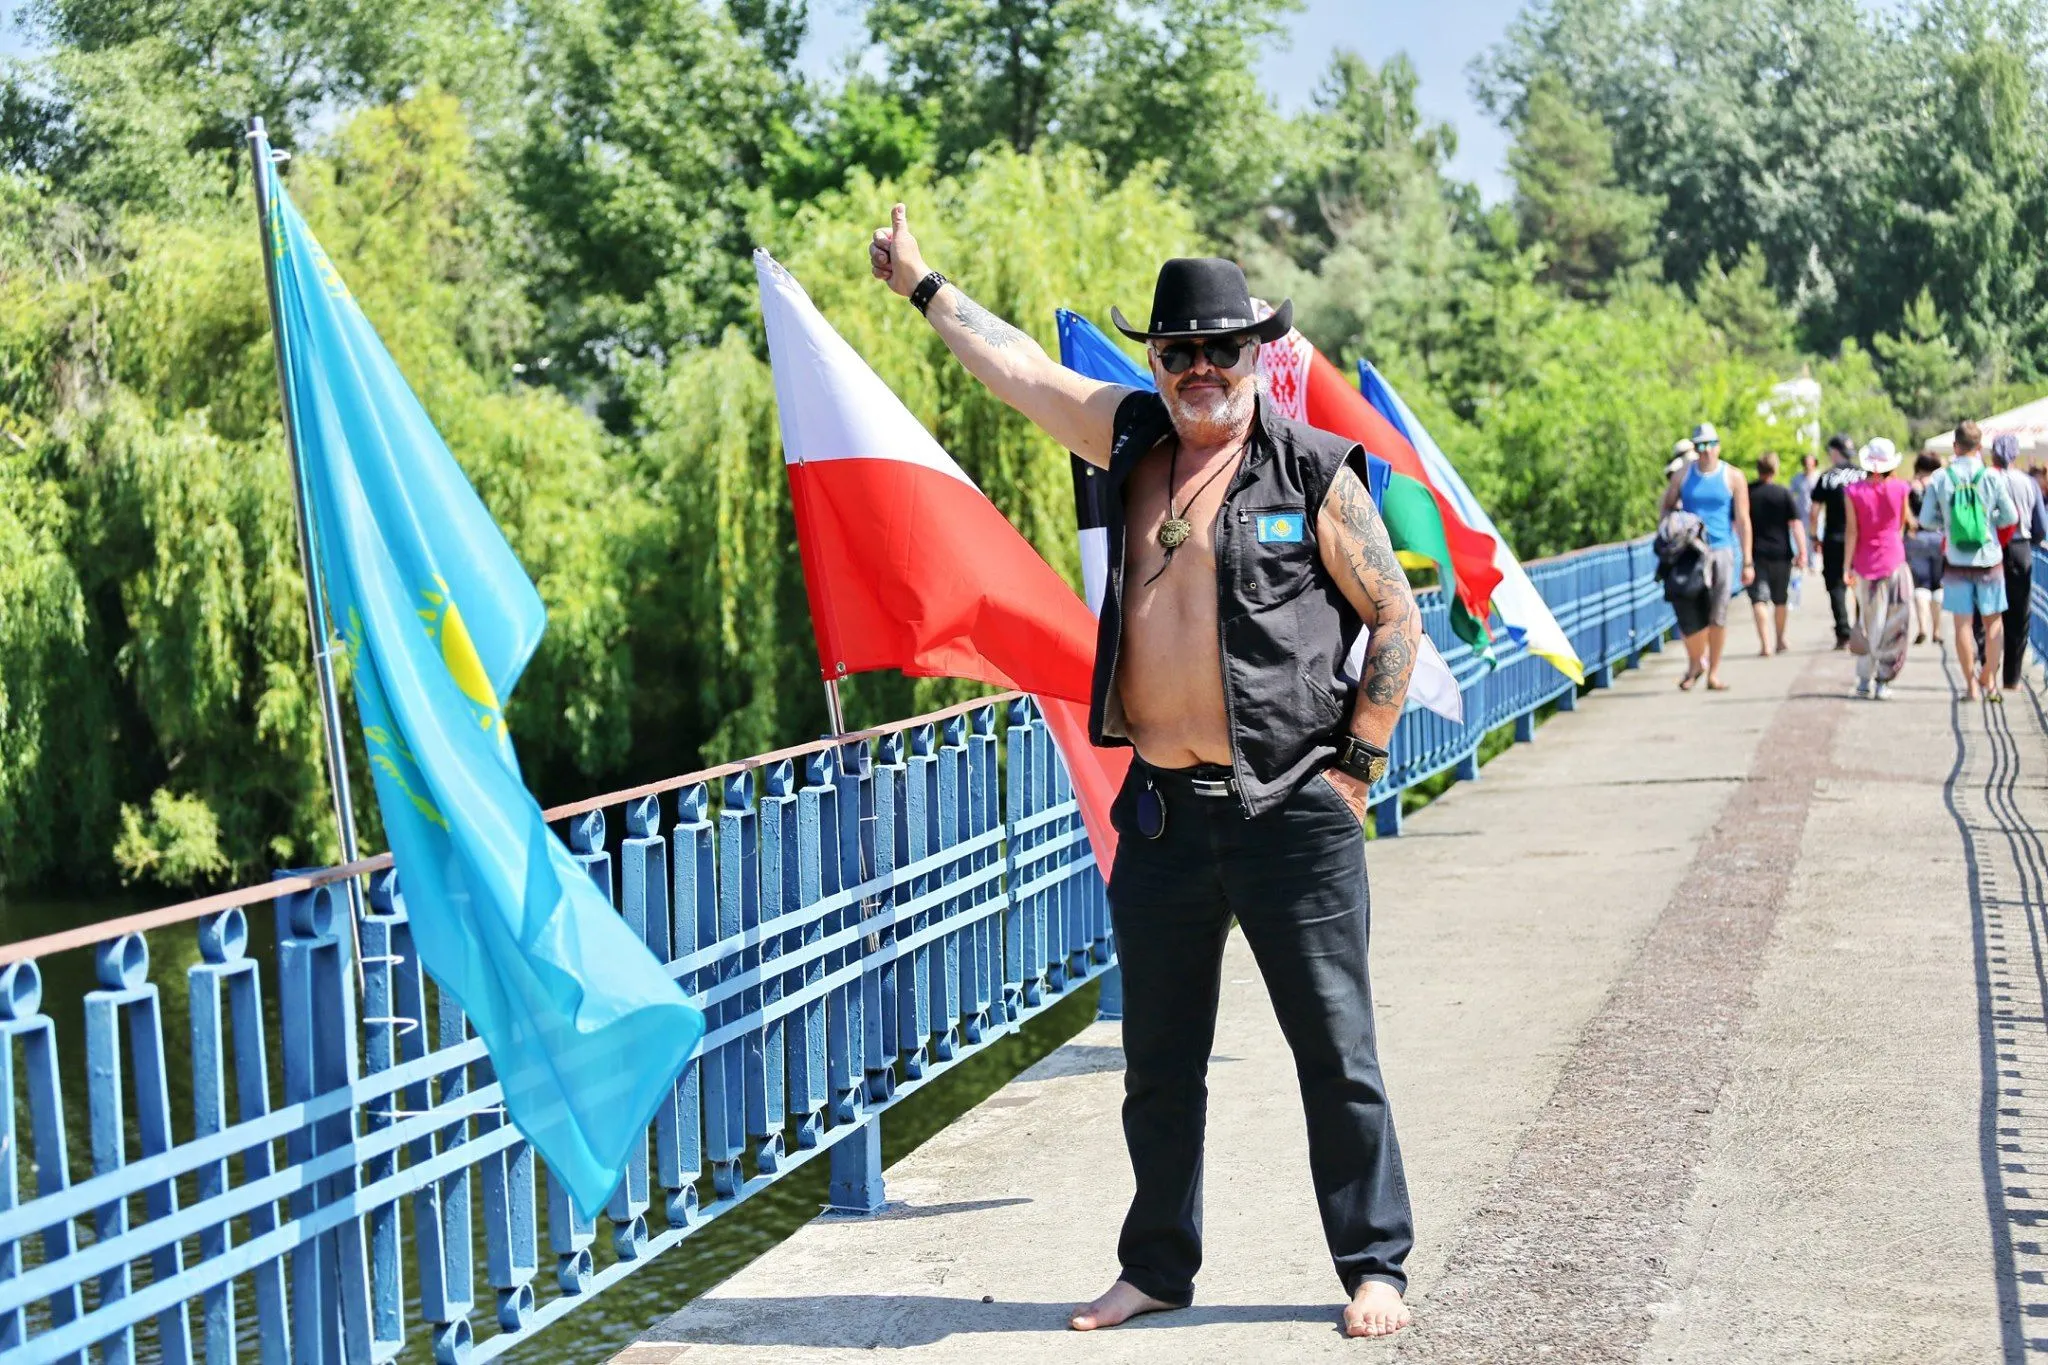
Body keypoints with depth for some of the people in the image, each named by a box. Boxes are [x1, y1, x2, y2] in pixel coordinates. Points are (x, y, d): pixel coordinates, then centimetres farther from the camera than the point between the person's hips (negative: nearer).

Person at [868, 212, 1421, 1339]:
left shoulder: (1314, 471, -3)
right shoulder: (1131, 439, 8)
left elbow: (1396, 618, 2)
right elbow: (1017, 368, 20)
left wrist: (1358, 760, -2)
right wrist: (921, 285, 28)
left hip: (1291, 811, -4)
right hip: (1160, 812, 4)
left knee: (1335, 1051, 1)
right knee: (1159, 1063, 12)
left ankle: (1374, 1267, 14)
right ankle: (1158, 1267, 26)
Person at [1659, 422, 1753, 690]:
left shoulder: (1732, 477, 3)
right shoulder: (1682, 475, 7)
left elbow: (1742, 520, 1)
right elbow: (1665, 508, 17)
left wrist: (1747, 561, -3)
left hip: (1722, 550, -1)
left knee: (1718, 615, -1)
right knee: (1689, 613, -7)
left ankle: (1714, 672, 9)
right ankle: (1695, 662, 16)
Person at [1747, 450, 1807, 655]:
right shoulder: (1783, 493, -5)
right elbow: (1795, 524, -7)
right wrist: (1802, 552, -4)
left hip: (1756, 554, -1)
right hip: (1781, 553, 1)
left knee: (1759, 600, -5)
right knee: (1780, 600, 17)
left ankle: (1765, 644, -18)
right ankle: (1780, 640, 31)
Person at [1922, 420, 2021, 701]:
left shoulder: (1940, 478, -6)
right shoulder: (1992, 477, -8)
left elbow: (1926, 518, -2)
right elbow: (2011, 517, -3)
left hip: (1956, 560, 0)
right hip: (1989, 559, 0)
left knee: (1963, 623, 6)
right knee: (1993, 620, 12)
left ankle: (1971, 685, 9)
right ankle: (1989, 681, 12)